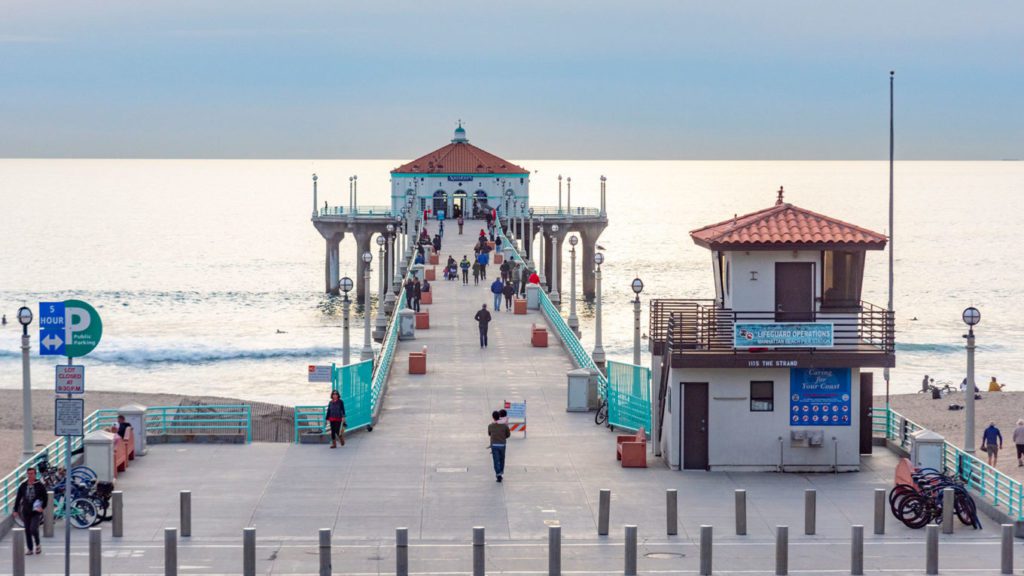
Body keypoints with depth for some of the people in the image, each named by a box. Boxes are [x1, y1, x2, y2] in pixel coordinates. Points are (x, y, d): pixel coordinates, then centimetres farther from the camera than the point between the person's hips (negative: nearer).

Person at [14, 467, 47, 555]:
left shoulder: (40, 485, -3)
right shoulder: (23, 486, 5)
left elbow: (45, 497, 3)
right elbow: (18, 498, 10)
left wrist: (42, 507, -10)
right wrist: (16, 510, 8)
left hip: (36, 512, -4)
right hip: (26, 512, 4)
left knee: (33, 529, -18)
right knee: (27, 531, 6)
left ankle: (38, 545, 5)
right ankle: (30, 549, 16)